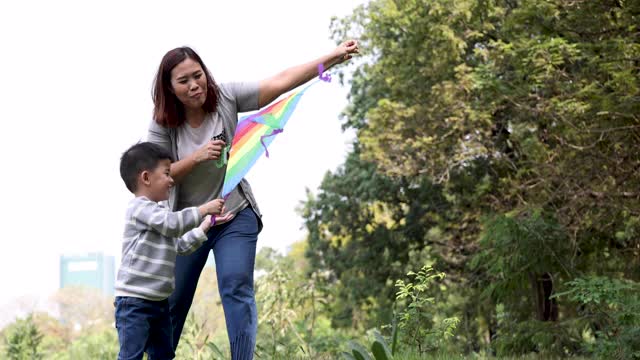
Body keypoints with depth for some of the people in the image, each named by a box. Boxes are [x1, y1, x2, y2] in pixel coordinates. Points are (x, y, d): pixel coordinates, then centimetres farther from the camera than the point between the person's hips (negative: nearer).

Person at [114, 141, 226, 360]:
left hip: (160, 301, 10)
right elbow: (172, 223, -24)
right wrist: (203, 209, -16)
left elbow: (180, 246, 25)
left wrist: (204, 227, 20)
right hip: (134, 301, -10)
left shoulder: (160, 214, 21)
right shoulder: (139, 207, -11)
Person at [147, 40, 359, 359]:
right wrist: (197, 157, -28)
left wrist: (334, 56, -27)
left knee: (237, 291, -14)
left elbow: (281, 81, -19)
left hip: (235, 217, -1)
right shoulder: (163, 125, -10)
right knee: (172, 303, 10)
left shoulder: (225, 97, -12)